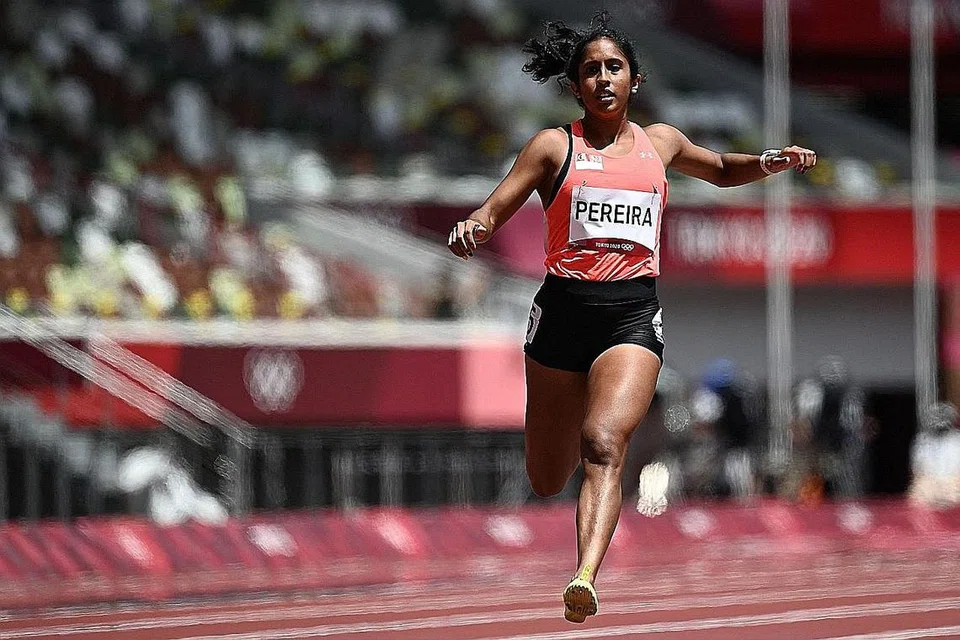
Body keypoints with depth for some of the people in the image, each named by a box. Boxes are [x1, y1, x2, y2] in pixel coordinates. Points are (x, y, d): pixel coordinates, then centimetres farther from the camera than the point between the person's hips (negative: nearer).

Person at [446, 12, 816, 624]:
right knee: (548, 481, 9)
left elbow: (723, 170, 33)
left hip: (633, 314, 0)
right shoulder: (554, 147, 6)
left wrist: (770, 162, 13)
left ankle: (585, 578, -40)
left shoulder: (660, 142, 14)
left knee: (603, 445, -24)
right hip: (563, 309, 0)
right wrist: (471, 228, -21)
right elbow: (492, 212, 2)